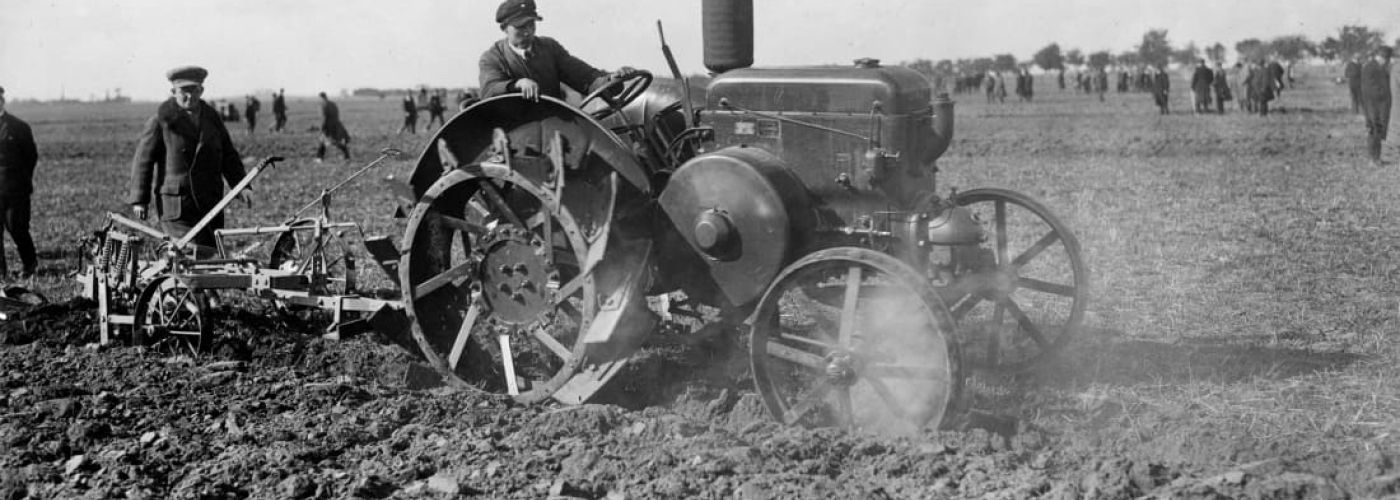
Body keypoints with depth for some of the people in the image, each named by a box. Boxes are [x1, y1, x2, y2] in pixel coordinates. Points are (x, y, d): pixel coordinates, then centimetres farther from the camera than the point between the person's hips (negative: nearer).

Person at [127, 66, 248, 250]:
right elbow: (143, 160, -1)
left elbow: (228, 155, 18)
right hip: (175, 204, -5)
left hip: (210, 203, 5)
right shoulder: (161, 121, -2)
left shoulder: (212, 118, 14)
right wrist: (139, 200, -4)